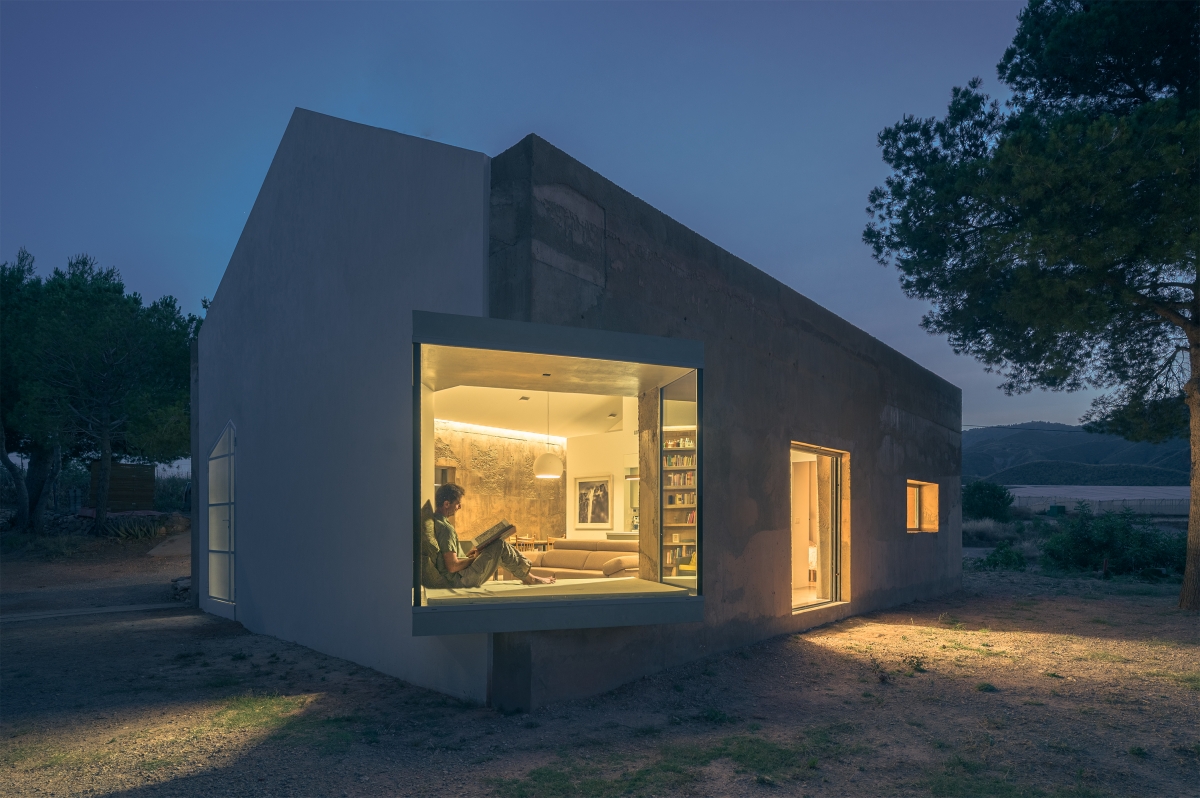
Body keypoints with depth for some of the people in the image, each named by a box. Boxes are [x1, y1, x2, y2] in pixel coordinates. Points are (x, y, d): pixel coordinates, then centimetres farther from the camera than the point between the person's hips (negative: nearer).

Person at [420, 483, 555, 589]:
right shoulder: (446, 528, -23)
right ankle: (529, 578, 7)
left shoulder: (430, 520, 7)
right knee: (501, 546, -7)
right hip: (460, 580, -10)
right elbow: (452, 567, -26)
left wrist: (467, 556, 9)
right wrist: (474, 558, -10)